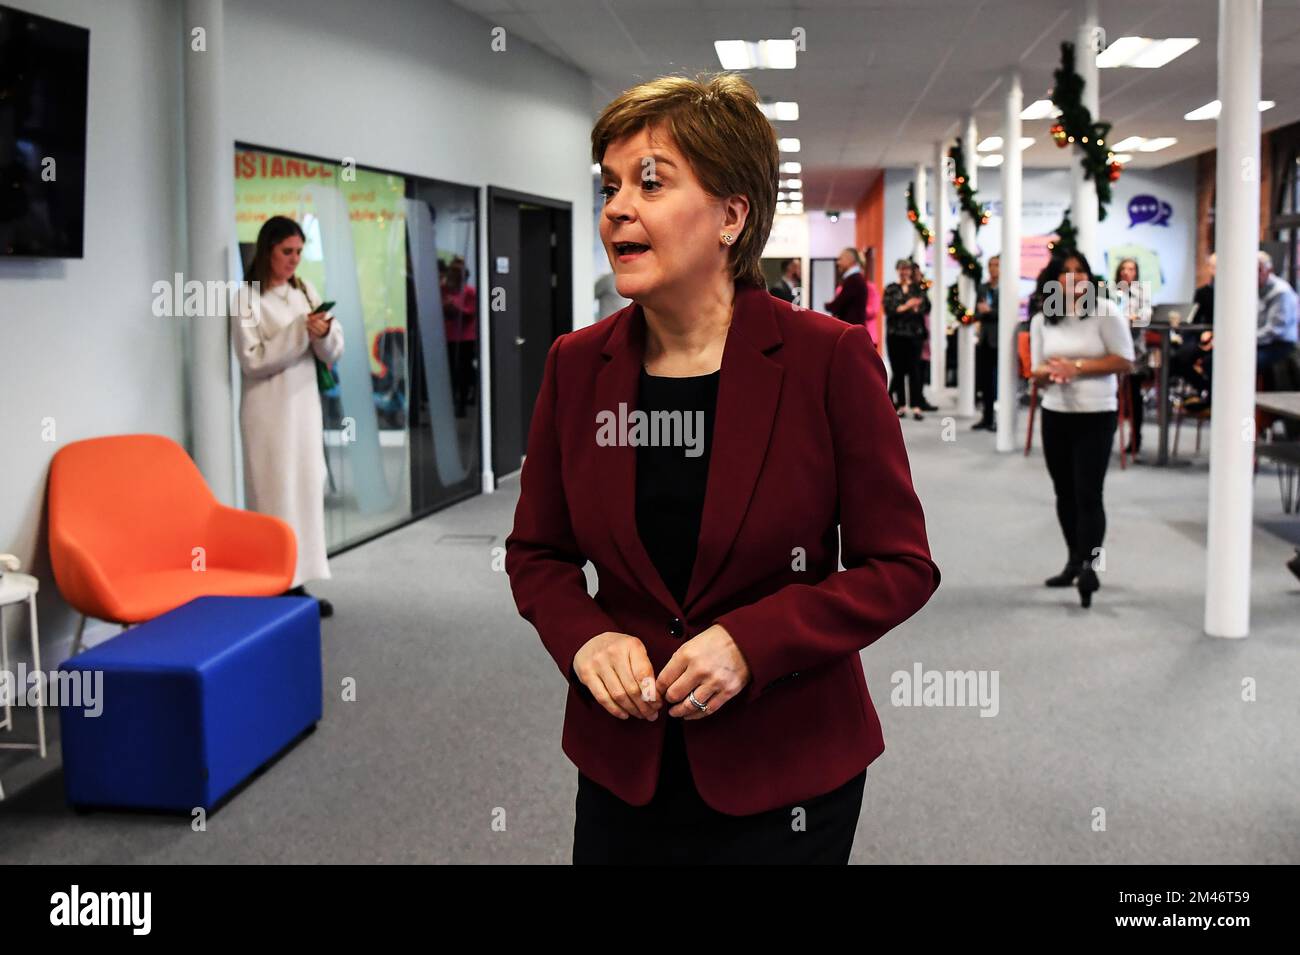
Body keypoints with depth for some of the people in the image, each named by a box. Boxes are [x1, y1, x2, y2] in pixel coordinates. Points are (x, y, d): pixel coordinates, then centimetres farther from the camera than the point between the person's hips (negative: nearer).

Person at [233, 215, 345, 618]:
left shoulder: (306, 291, 9)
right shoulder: (248, 298, -7)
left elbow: (333, 354, 7)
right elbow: (253, 360, -16)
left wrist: (324, 333, -14)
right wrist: (300, 330, -19)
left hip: (305, 403, 6)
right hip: (269, 410, -6)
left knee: (308, 490, 6)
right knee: (276, 494, -4)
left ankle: (297, 583, 13)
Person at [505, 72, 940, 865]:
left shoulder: (829, 360, -13)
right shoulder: (577, 366, -3)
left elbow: (900, 566, -9)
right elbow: (537, 553, 8)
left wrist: (752, 642, -20)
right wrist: (584, 639, -12)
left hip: (784, 769, -3)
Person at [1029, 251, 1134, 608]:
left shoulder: (1106, 311, -7)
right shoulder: (1041, 320, 6)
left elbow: (1124, 360, -9)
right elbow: (1037, 372, 7)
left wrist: (1076, 367, -17)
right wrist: (1050, 373, -17)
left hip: (1096, 416, -5)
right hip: (1055, 414, 5)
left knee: (1088, 493, -12)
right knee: (1065, 493, 13)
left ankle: (1090, 566, -13)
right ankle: (1075, 560, 26)